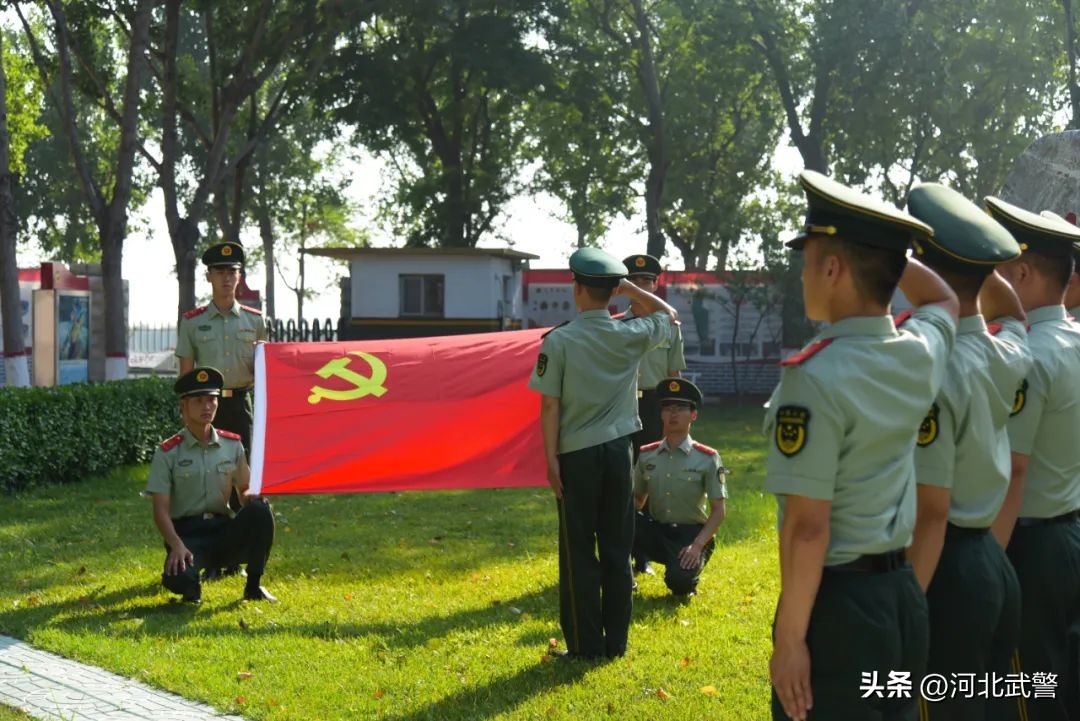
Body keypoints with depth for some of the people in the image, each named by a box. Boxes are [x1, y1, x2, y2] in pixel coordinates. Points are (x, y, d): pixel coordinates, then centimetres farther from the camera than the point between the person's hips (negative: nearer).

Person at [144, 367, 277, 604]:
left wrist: (250, 496, -12)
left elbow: (244, 490, 15)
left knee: (259, 509, -28)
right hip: (187, 533, -3)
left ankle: (253, 586, -9)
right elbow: (161, 511, -6)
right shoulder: (168, 452, -3)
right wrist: (177, 545, -23)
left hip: (224, 530, 3)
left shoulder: (232, 445, 7)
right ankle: (191, 588, 7)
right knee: (178, 579, -35)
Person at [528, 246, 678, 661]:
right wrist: (626, 286, 14)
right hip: (618, 451, 3)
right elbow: (667, 314, 20)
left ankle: (586, 645, 6)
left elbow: (550, 405, -10)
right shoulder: (631, 336, -1)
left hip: (577, 455, -3)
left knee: (579, 553, 3)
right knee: (617, 549, 10)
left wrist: (551, 459, -5)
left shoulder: (558, 340, -10)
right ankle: (616, 642, 15)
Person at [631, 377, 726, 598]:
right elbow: (637, 499, 13)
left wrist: (697, 546, -20)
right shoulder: (646, 455, 4)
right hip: (656, 532, 3)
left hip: (691, 534, -3)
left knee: (679, 581, -31)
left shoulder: (707, 459, -5)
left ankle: (688, 572, 7)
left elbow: (719, 511, -6)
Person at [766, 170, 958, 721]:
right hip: (903, 596, 7)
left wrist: (790, 639, -14)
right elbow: (943, 298, 27)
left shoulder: (816, 377, -20)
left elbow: (807, 527, -21)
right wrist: (884, 251, 19)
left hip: (838, 605, -7)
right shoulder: (921, 353, 0)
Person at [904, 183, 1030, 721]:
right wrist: (976, 264, 15)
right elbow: (1007, 307, 30)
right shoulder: (1009, 356, 2)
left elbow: (930, 516, -21)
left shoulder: (933, 375, -20)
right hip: (995, 564, 8)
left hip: (947, 575, -8)